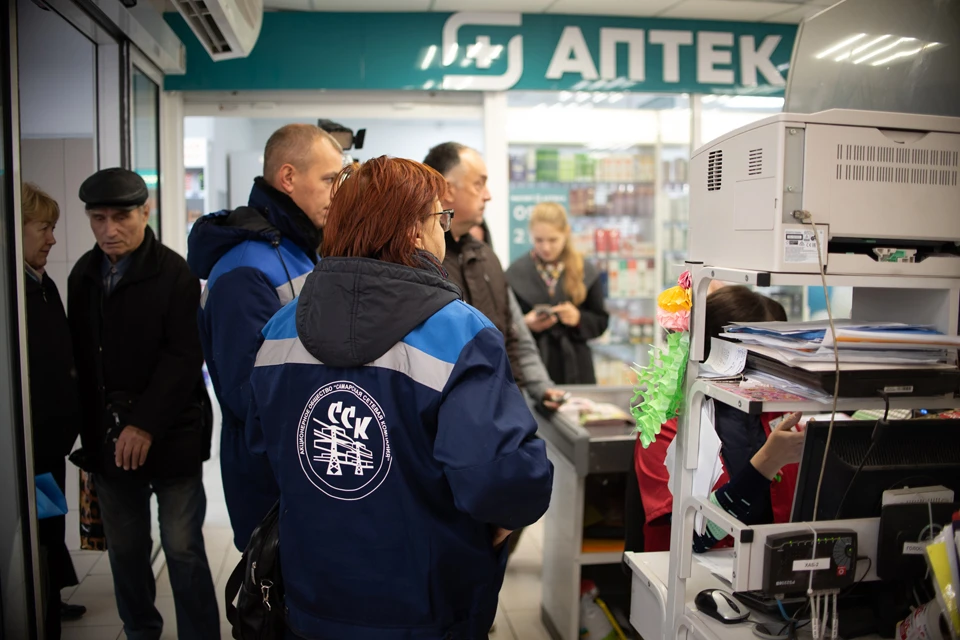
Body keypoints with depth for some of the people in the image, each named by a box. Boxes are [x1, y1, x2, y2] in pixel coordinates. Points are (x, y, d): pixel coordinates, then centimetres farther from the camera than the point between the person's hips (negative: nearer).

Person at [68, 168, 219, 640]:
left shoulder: (173, 273, -9)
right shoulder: (83, 274, 9)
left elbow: (184, 356, -15)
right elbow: (79, 354, 12)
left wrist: (146, 425, -19)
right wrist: (89, 423, 5)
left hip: (170, 437, -5)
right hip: (107, 438, 5)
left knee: (183, 548, 1)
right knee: (124, 548, 15)